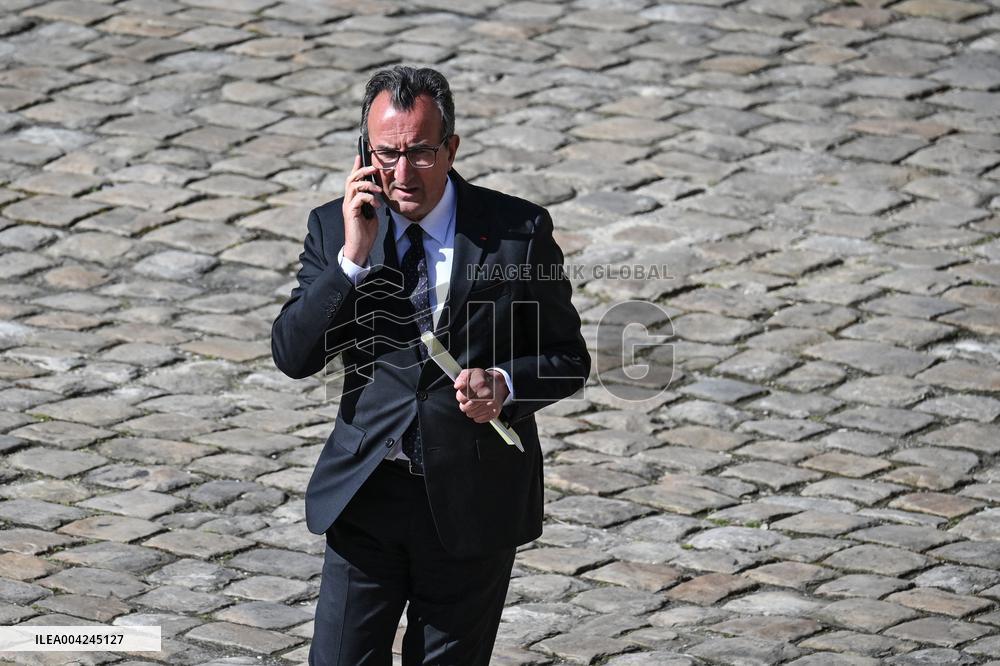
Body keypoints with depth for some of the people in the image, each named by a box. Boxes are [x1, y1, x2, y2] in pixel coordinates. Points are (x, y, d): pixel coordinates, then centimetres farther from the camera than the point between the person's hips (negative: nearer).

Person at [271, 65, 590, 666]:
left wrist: (505, 384, -18)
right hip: (365, 495, 1)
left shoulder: (518, 230, -3)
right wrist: (353, 256, -15)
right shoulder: (335, 227, 2)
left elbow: (569, 359, 3)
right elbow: (292, 356, -5)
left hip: (473, 502, -1)